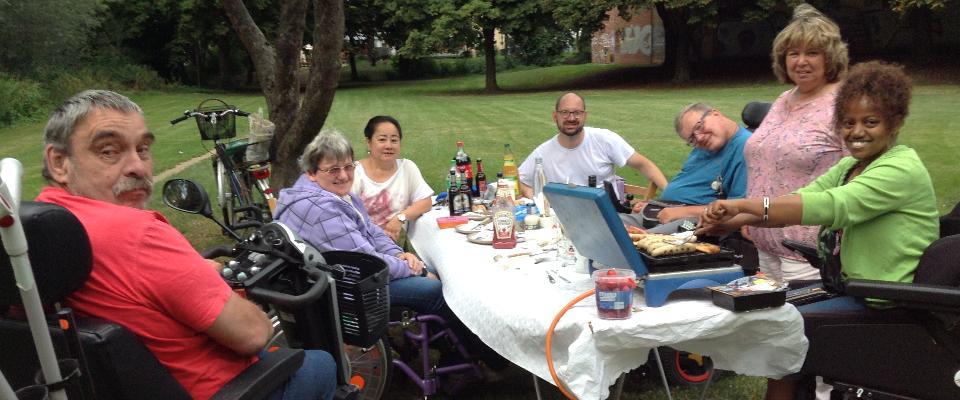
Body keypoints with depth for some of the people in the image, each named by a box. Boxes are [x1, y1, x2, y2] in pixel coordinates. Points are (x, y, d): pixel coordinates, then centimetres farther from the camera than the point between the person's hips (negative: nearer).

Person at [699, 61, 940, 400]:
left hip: (885, 307, -9)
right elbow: (800, 199, -1)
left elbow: (830, 206, -32)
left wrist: (744, 204, -37)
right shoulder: (851, 166, 11)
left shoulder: (902, 170, -18)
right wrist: (735, 220, -17)